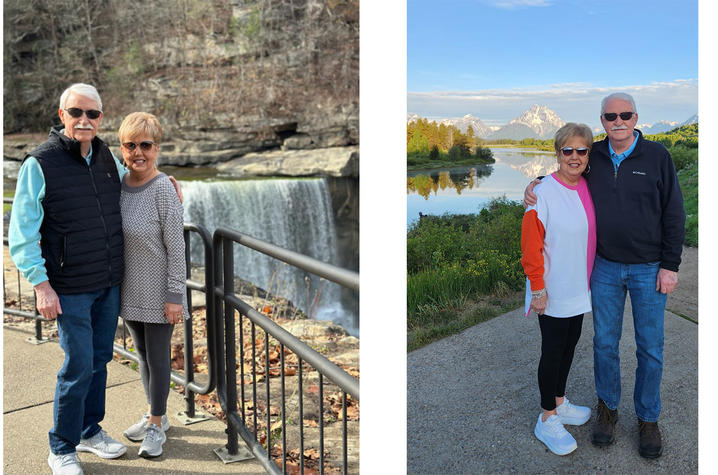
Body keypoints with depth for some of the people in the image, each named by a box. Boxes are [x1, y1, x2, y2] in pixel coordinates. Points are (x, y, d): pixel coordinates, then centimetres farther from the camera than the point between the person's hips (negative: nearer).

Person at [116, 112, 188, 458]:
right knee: (142, 353, 18)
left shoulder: (162, 189, -17)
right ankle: (154, 414, 37)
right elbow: (116, 237, 10)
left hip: (158, 292, -6)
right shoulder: (120, 185, 1)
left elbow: (176, 246, -16)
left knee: (157, 357, 6)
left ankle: (156, 426, 24)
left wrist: (174, 295, -16)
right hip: (131, 290, 6)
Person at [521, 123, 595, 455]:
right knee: (553, 351, 3)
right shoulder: (544, 193, -19)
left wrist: (592, 278, 15)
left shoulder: (588, 188, 2)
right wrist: (538, 289, -17)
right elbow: (531, 246, -18)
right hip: (554, 292, -7)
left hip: (579, 288, 7)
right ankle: (547, 420, 18)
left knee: (569, 345, 19)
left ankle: (559, 403, 37)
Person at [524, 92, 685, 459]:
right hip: (606, 267, 2)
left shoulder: (657, 156, -7)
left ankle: (648, 418, 25)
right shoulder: (594, 157, 0)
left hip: (649, 268, -2)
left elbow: (674, 214, -6)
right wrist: (536, 183, -2)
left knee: (650, 348, 7)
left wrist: (670, 266, -9)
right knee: (605, 342, 11)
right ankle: (607, 409, 30)